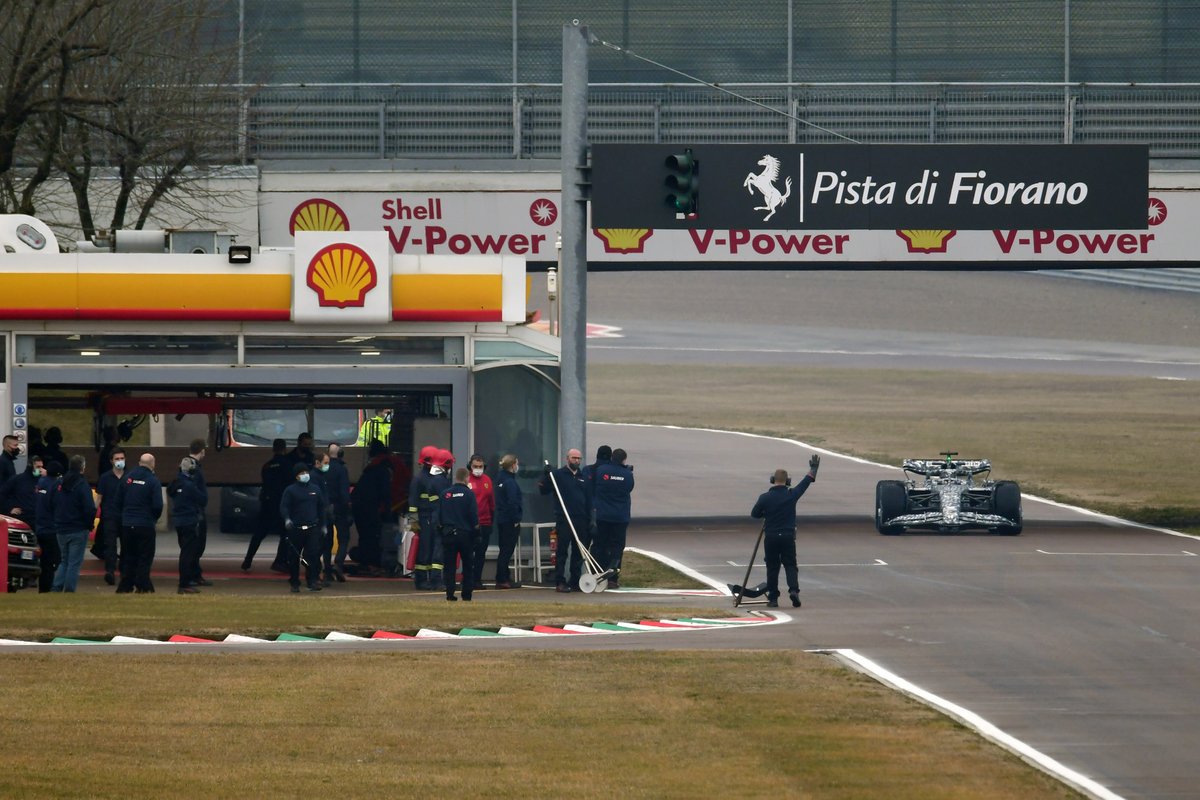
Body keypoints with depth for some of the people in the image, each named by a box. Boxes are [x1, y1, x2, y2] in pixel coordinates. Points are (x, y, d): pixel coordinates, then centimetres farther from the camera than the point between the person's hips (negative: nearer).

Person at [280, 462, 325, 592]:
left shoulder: (315, 489, 13)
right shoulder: (290, 490, 2)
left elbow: (321, 507, 20)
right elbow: (283, 507, -6)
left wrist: (323, 525, 17)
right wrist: (287, 519, -25)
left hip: (313, 529, 2)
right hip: (295, 529, -2)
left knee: (314, 555, -11)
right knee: (293, 557, 4)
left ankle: (313, 582, -12)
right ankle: (294, 583, 15)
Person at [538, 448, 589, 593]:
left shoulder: (583, 477, 16)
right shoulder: (558, 474, 2)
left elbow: (589, 498, 20)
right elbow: (543, 490, -3)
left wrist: (590, 518, 14)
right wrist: (545, 476, -19)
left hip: (581, 520, 5)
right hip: (564, 520, -5)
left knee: (578, 553, 7)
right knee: (562, 552, -6)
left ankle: (575, 582, 13)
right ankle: (560, 582, -5)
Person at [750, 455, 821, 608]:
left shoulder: (765, 497, -7)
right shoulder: (792, 495, -4)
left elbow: (754, 514, 5)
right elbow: (805, 482, 11)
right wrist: (813, 469, 26)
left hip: (771, 537, -1)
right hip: (788, 536, 1)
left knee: (772, 567, 7)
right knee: (790, 565, 7)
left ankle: (773, 598, 7)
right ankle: (793, 590, -15)